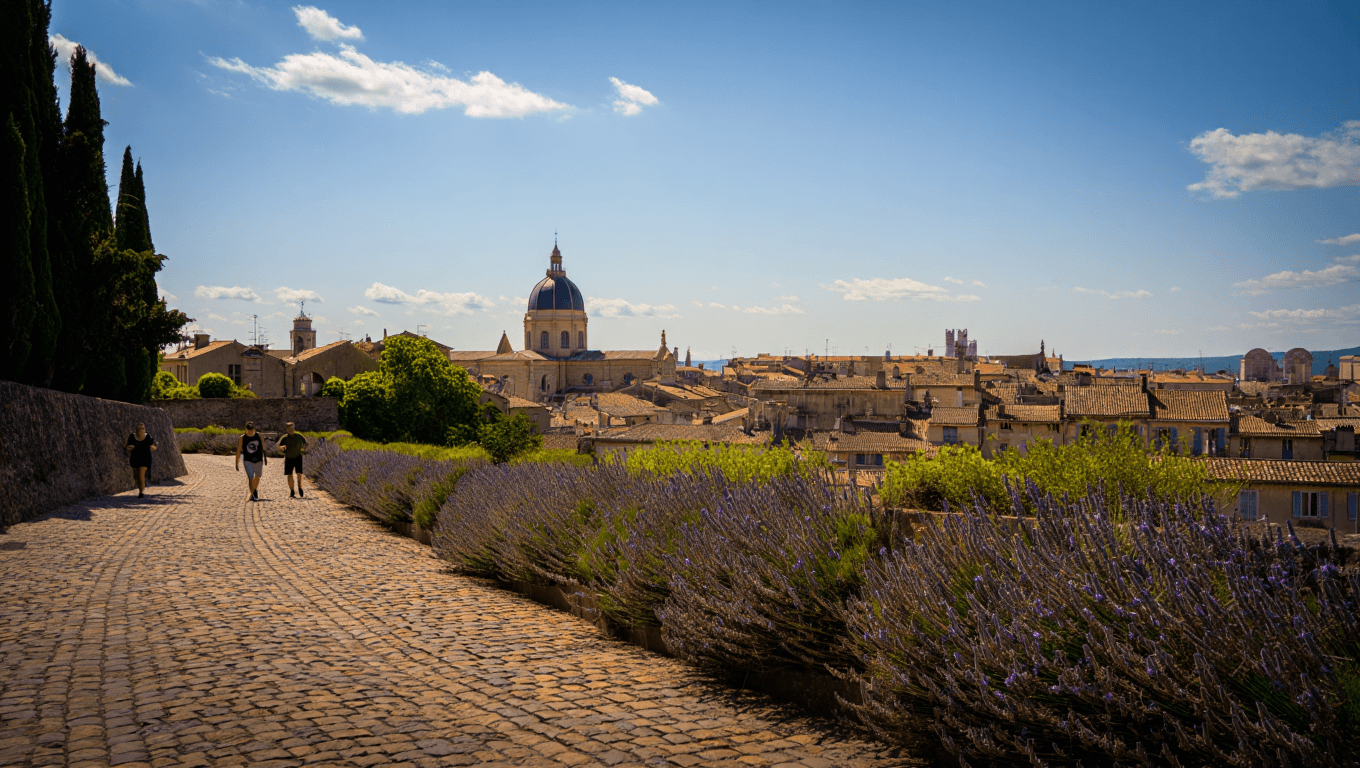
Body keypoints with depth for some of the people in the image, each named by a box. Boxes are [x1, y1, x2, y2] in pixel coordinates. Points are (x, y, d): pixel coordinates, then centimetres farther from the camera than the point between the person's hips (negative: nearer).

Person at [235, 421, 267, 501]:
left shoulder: (259, 436, -3)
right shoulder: (242, 438, -7)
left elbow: (263, 447, 8)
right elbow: (238, 452, -3)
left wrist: (265, 458, 12)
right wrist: (237, 464, -3)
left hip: (258, 460, 2)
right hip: (248, 460, -2)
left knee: (257, 477, 16)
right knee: (250, 478, -12)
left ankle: (255, 490, 39)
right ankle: (252, 494, -5)